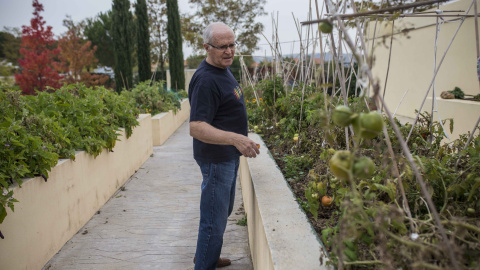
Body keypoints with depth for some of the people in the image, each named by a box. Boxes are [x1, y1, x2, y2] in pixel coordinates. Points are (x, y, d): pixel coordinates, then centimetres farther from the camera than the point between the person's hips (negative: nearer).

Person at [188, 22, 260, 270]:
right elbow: (196, 128, -31)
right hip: (216, 158, -11)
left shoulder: (224, 70, 8)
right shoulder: (205, 79, -24)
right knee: (214, 219, 0)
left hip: (229, 155, 11)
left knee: (223, 211, 24)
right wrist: (235, 138, -41)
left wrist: (240, 142, 21)